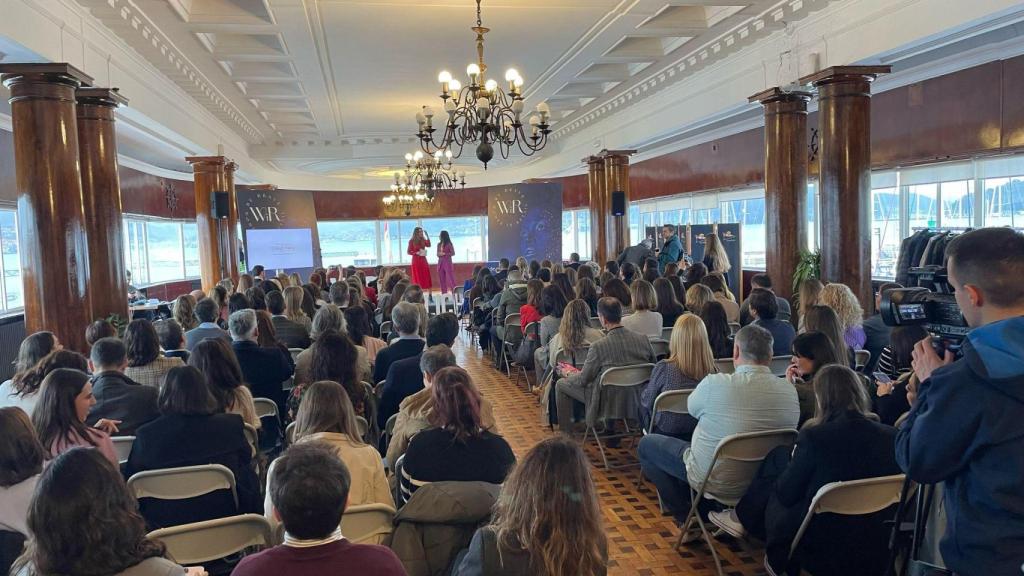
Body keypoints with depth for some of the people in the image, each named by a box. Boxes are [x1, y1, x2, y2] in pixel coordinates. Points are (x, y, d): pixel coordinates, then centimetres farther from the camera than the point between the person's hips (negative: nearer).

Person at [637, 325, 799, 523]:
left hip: (715, 482, -6)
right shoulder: (790, 391, -13)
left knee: (646, 445, 15)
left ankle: (686, 517, 20)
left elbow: (691, 408, -4)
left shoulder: (714, 384, -26)